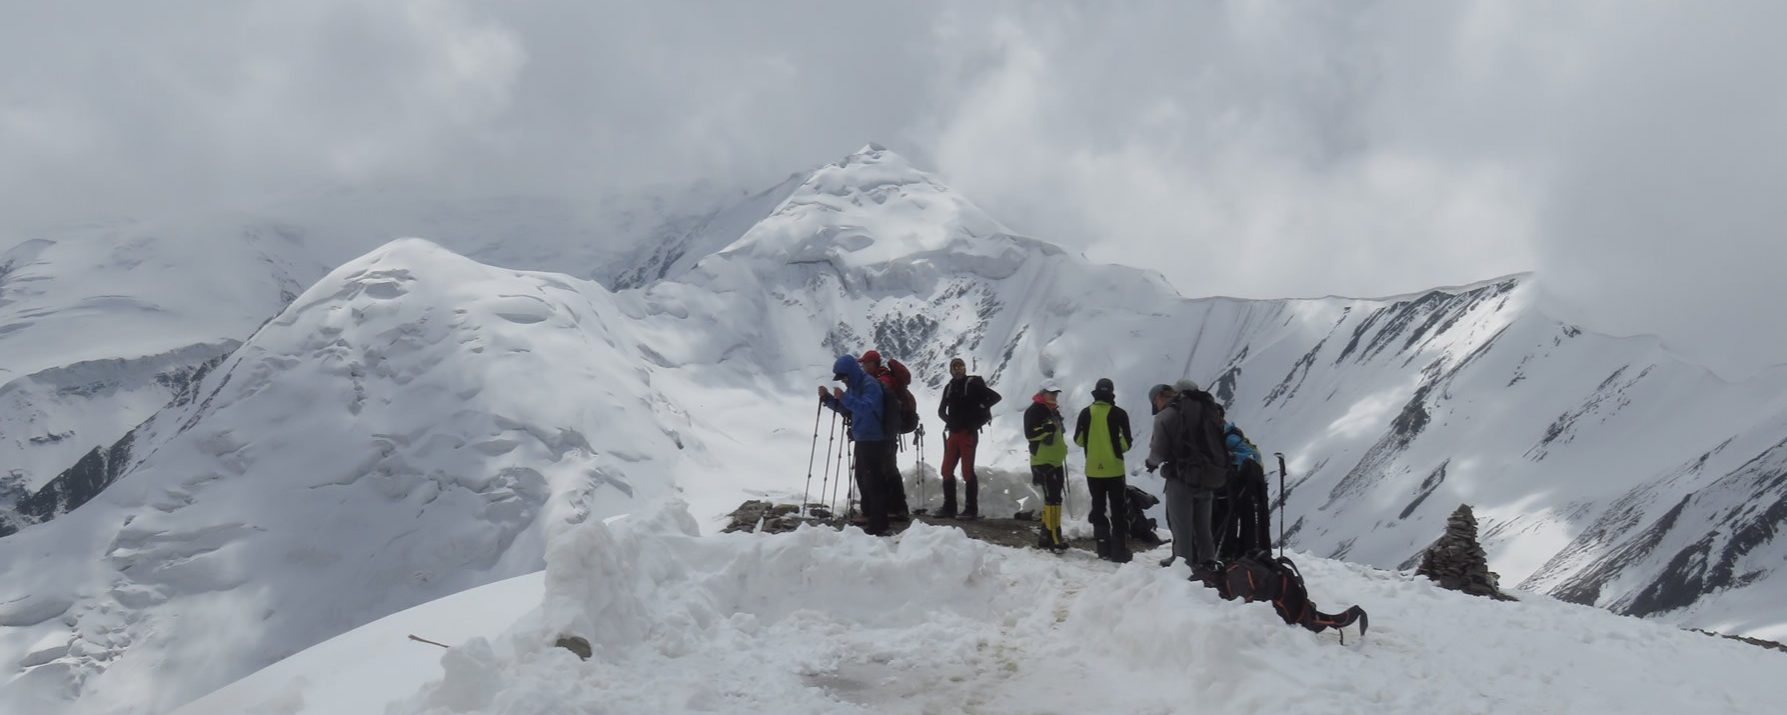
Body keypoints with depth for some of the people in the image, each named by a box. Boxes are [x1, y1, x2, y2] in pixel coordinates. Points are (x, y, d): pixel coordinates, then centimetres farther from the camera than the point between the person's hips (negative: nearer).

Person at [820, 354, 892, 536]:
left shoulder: (870, 384, -17)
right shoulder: (854, 386, 12)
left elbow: (866, 408, -30)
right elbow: (844, 409, 21)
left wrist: (844, 397, -34)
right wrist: (827, 398, 7)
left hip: (874, 441, -10)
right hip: (862, 440, 10)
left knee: (873, 483, -8)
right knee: (862, 480, 18)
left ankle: (878, 525, -5)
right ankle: (869, 518, 31)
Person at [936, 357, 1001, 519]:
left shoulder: (973, 384, -4)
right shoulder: (949, 387, 13)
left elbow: (995, 396, -8)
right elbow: (941, 410, 20)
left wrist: (981, 409, -13)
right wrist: (950, 420, 1)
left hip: (968, 433, -6)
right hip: (953, 433, 6)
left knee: (967, 471, -7)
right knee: (947, 470, 7)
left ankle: (971, 509, -2)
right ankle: (949, 507, 16)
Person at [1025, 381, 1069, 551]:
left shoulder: (1053, 411, 18)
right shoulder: (1035, 410, -11)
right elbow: (1030, 433, -21)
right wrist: (1047, 428, -32)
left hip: (1055, 462, 10)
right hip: (1043, 462, -10)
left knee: (1051, 498, 13)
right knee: (1053, 499, -14)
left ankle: (1046, 536, 20)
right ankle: (1054, 537, -14)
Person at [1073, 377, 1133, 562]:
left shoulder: (1085, 413, -2)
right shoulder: (1118, 414, -10)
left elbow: (1078, 440, 4)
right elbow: (1126, 443, -10)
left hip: (1093, 469, 3)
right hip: (1114, 469, -3)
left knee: (1098, 508, 13)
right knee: (1118, 511, 5)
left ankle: (1104, 549, 13)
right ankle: (1119, 550, 1)